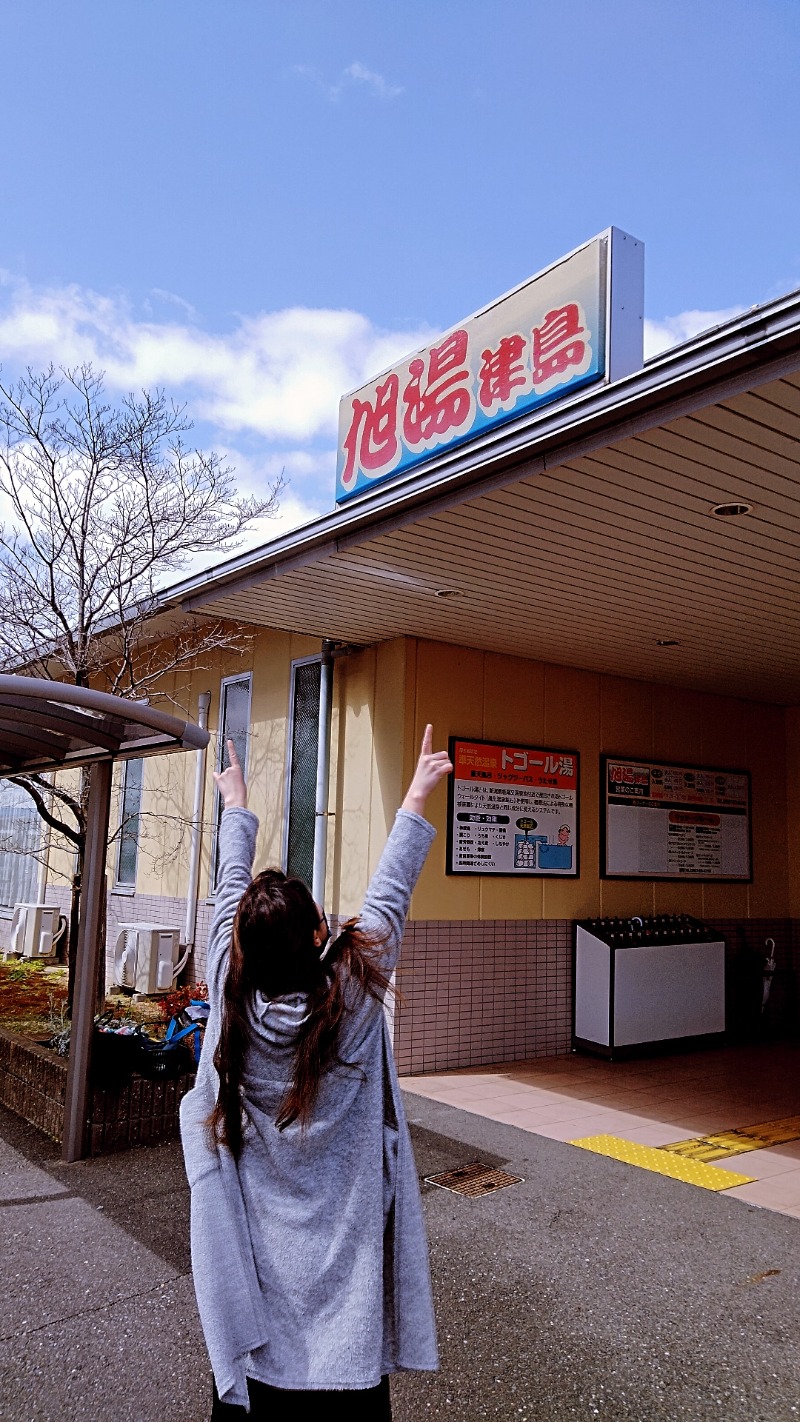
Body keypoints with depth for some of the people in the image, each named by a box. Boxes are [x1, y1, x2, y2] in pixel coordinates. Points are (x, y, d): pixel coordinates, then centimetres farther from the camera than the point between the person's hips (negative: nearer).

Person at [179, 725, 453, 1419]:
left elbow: (231, 892, -2)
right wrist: (417, 797, 0)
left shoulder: (232, 994, -15)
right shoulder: (353, 997, -21)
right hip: (342, 1253, -2)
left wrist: (237, 804, 14)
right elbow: (389, 894, -11)